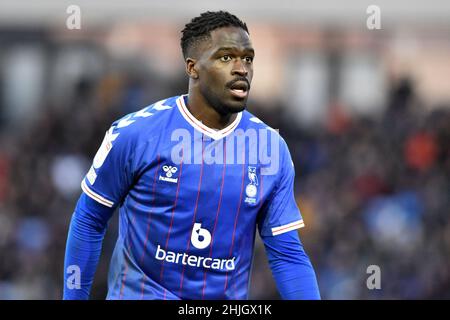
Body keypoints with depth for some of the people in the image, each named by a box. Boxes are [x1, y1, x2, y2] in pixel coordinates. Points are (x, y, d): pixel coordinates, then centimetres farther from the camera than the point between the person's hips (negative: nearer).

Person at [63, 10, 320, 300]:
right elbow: (89, 220, -2)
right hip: (141, 292, -3)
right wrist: (74, 297, -2)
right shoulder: (135, 134, -12)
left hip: (227, 296, 3)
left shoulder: (272, 148, -4)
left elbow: (287, 254, -2)